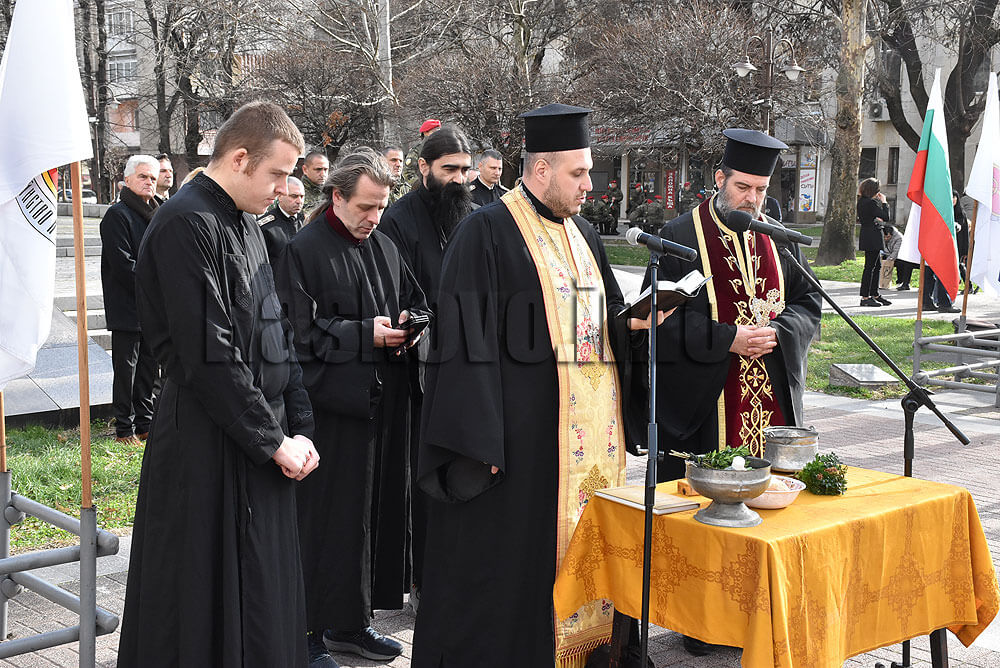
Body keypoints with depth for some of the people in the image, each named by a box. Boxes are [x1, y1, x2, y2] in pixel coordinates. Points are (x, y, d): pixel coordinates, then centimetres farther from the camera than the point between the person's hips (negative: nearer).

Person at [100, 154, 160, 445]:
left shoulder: (156, 214, 15)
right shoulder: (117, 214, -10)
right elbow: (123, 264, -17)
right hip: (127, 309, -7)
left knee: (148, 366, 13)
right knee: (126, 369, -1)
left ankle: (145, 424, 23)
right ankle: (124, 429, 8)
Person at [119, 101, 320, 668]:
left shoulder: (246, 224, 13)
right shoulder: (187, 226, -16)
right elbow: (210, 355, -21)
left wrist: (300, 428, 5)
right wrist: (274, 440, -14)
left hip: (263, 439, 9)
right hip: (211, 448, -9)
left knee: (265, 600, 15)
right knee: (213, 604, 2)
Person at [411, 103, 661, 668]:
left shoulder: (581, 233, 14)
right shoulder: (487, 232, -9)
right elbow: (469, 345, -13)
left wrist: (633, 322, -1)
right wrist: (480, 440, -18)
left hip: (589, 429, 7)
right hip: (521, 433, -7)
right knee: (506, 562, 0)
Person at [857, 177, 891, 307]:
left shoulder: (861, 201, 11)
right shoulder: (871, 203, -18)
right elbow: (886, 217, -15)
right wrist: (884, 202, -5)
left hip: (867, 237, 10)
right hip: (872, 239, -10)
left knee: (877, 266, 16)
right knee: (870, 266, -6)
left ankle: (875, 295, 22)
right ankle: (865, 297, -3)